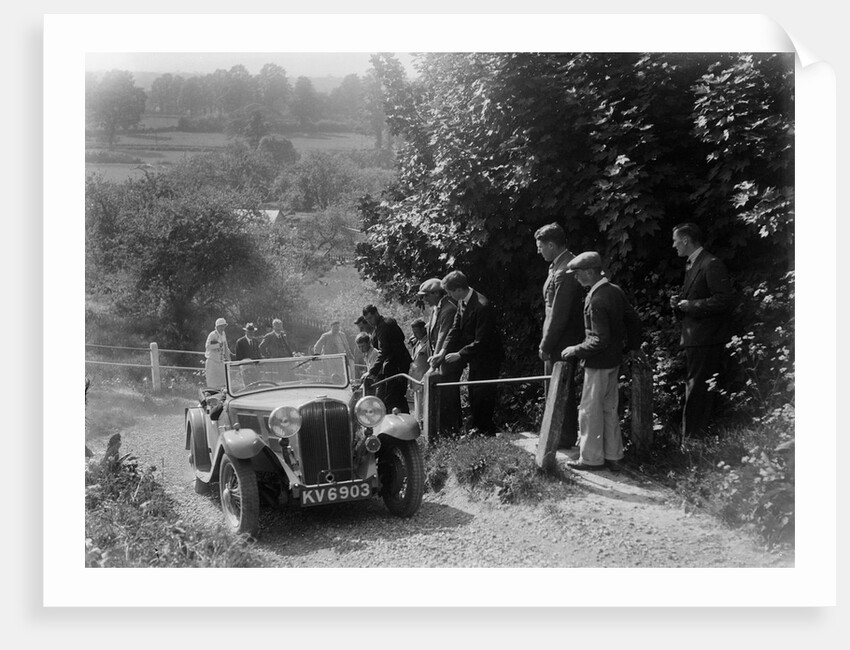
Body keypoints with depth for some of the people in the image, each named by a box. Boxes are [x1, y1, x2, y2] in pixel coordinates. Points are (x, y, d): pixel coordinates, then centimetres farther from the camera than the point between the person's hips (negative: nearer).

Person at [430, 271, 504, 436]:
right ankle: (473, 430, 25)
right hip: (475, 357, 9)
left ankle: (486, 432, 7)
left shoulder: (482, 306, -28)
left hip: (487, 357, -9)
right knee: (474, 395, 15)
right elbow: (456, 328, 3)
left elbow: (480, 341, -26)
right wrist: (443, 352, -7)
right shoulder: (462, 302, 0)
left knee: (483, 396, -4)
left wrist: (460, 355, -20)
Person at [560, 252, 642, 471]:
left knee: (590, 411, 3)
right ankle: (612, 457, 24)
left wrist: (575, 350, -15)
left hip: (598, 364, -9)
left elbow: (600, 339, -25)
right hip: (614, 361, 9)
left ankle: (592, 459, 13)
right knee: (610, 409, 16)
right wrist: (633, 346, 21)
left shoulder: (596, 301, -24)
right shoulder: (615, 290, 3)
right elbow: (633, 319, 11)